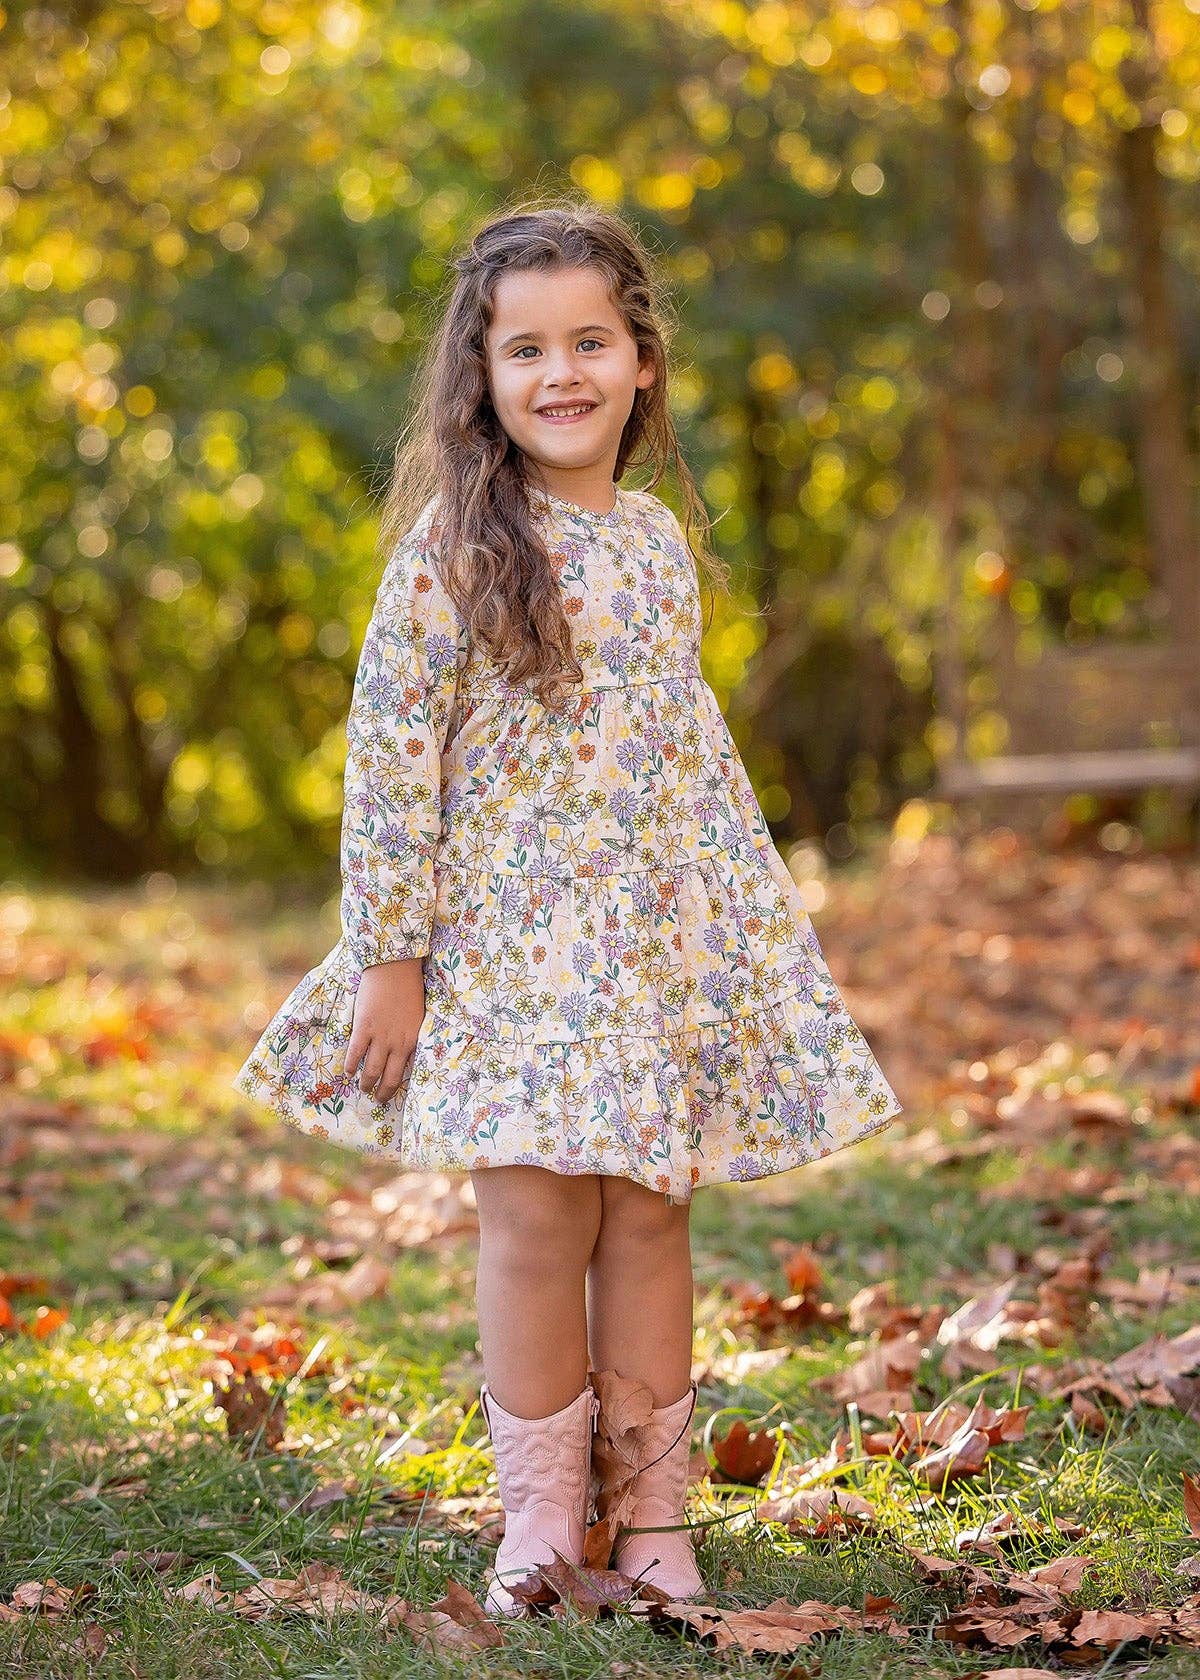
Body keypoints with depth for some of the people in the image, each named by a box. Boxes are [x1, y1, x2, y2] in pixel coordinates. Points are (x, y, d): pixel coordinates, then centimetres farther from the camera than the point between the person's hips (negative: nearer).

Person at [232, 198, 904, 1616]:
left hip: (665, 948, 4)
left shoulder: (658, 538, 9)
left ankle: (655, 1513, 16)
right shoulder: (455, 543, -7)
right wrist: (388, 956, -11)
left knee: (648, 1217, 6)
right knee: (536, 1224, -4)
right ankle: (542, 1515, 11)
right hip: (507, 949, -4)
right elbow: (388, 751, -8)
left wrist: (760, 927, 17)